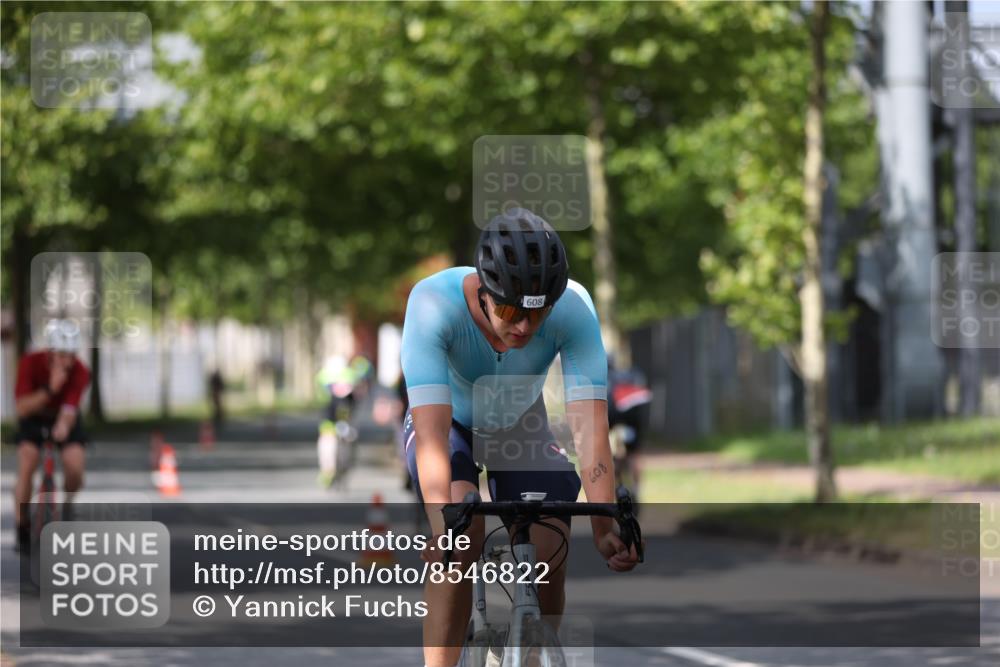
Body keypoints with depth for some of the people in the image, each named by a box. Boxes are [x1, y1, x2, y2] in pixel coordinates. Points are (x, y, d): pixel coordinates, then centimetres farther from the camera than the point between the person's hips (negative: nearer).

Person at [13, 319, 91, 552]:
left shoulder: (80, 372, -28)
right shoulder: (30, 364, -28)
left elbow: (69, 409, -38)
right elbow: (21, 408, -31)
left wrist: (63, 425, -61)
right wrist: (50, 389, -46)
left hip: (64, 419, 0)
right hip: (34, 419, 0)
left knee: (75, 470, -20)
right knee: (25, 469, -20)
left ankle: (67, 502, 14)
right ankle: (22, 531, -7)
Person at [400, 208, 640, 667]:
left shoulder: (573, 308, -33)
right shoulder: (433, 303, -38)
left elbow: (589, 426, -37)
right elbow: (432, 431, -45)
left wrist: (605, 526, -48)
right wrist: (442, 526, -57)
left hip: (519, 425, 2)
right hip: (449, 423, -2)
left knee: (549, 558, -13)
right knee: (464, 530, -29)